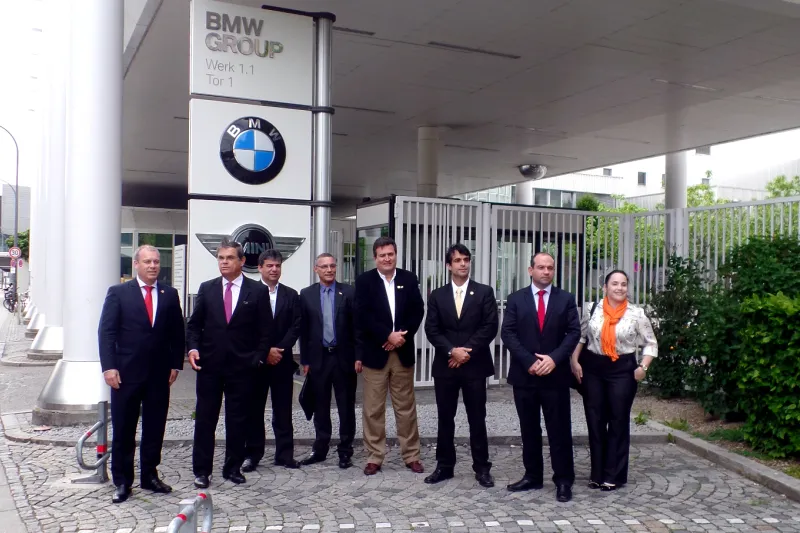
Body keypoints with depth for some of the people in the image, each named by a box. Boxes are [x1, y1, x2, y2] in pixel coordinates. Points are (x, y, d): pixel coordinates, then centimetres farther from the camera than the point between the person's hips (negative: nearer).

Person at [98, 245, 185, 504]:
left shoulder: (170, 294, 7)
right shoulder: (118, 293, -1)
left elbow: (177, 333, 10)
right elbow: (106, 332, -5)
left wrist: (176, 364, 3)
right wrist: (109, 367, -13)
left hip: (160, 374, 3)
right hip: (127, 373, -3)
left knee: (155, 428, 9)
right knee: (123, 430, 5)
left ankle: (149, 475, 22)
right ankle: (122, 481, 15)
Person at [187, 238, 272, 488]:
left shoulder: (257, 291, 1)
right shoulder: (206, 288, 7)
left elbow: (265, 330, 2)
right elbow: (194, 324, 10)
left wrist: (259, 357, -6)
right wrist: (193, 347, -6)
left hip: (242, 366, -1)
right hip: (209, 364, 1)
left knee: (237, 420, 7)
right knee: (205, 418, 5)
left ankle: (233, 468, 20)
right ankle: (201, 470, 14)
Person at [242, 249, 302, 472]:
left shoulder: (291, 295, 8)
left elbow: (296, 326, 1)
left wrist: (279, 349, -10)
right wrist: (265, 351, -11)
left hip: (282, 360, 2)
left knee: (283, 410, 5)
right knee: (254, 410, 4)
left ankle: (285, 454, 12)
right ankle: (252, 454, 12)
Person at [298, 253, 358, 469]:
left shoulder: (348, 292, -1)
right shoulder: (306, 294, 4)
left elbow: (356, 326, -2)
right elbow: (303, 330, 4)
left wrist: (358, 356, -7)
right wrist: (305, 360, 2)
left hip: (344, 357, -1)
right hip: (318, 358, 2)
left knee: (346, 407, 5)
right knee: (320, 407, 11)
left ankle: (345, 451, 16)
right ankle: (320, 449, 22)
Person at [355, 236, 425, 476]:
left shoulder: (409, 279, 6)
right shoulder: (364, 280, -1)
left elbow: (418, 311, 1)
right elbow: (363, 316, -10)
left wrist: (402, 336, -12)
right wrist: (388, 335, -17)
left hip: (403, 351, 2)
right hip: (374, 352, -2)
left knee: (406, 407, 9)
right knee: (373, 409, 4)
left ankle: (411, 456, 18)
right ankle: (374, 457, 14)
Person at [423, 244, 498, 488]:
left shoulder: (484, 292, 2)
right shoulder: (437, 295, 8)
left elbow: (490, 327, -6)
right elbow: (431, 329, 0)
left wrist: (467, 350, -13)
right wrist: (451, 350, -14)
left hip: (475, 365, -2)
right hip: (445, 365, 2)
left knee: (477, 419, 4)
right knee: (445, 419, 8)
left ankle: (482, 468, 14)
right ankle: (444, 465, 19)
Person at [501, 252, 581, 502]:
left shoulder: (566, 299, 5)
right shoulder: (516, 299, 4)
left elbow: (574, 333, -1)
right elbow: (508, 333, -3)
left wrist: (554, 358, -15)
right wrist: (529, 361, -14)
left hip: (556, 374, -1)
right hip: (524, 374, 1)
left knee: (559, 430, 2)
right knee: (529, 430, 10)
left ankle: (563, 481, 11)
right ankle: (532, 476, 21)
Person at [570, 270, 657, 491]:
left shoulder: (636, 313, -4)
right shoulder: (593, 310, 0)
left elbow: (651, 343, 2)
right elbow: (580, 336, 9)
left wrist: (643, 367, -8)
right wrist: (575, 361, 2)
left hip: (623, 370, -2)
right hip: (592, 368, 2)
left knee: (618, 421, 5)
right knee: (594, 421, 7)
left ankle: (613, 475, 15)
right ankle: (597, 473, 19)